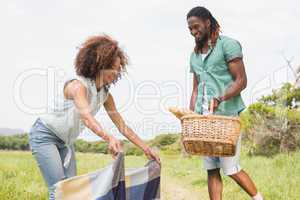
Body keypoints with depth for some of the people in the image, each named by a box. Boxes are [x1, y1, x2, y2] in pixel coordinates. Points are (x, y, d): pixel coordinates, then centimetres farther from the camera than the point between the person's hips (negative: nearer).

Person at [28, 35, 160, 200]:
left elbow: (122, 126, 0)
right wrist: (109, 138, -61)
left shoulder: (105, 94, -2)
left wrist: (146, 149, -6)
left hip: (65, 141, 8)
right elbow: (86, 117, -44)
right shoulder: (78, 85, -26)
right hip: (44, 135, -8)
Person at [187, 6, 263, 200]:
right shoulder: (195, 55, 17)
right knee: (211, 169, 5)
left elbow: (241, 81, -9)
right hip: (204, 117, 6)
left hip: (226, 115, -6)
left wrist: (220, 99, -23)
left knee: (230, 167, -5)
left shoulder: (228, 45, -3)